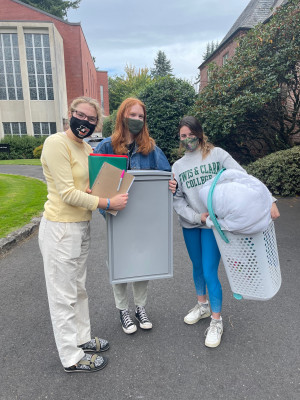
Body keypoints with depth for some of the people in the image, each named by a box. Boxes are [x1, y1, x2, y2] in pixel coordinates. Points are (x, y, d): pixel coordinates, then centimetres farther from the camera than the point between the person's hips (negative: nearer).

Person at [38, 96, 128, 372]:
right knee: (64, 295, 7)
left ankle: (82, 339, 42)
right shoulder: (56, 143, -16)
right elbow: (67, 193, -21)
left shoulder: (87, 148, 10)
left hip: (81, 226, 9)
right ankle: (72, 358, 26)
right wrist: (108, 203, -19)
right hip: (60, 228, -9)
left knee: (78, 288, 22)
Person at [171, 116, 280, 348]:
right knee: (197, 267, 19)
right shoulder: (178, 166, 5)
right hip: (190, 224, 4)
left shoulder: (216, 154, -6)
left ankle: (216, 321, 18)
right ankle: (202, 305, 42)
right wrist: (197, 216, -13)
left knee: (210, 273, -4)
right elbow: (177, 199, 0)